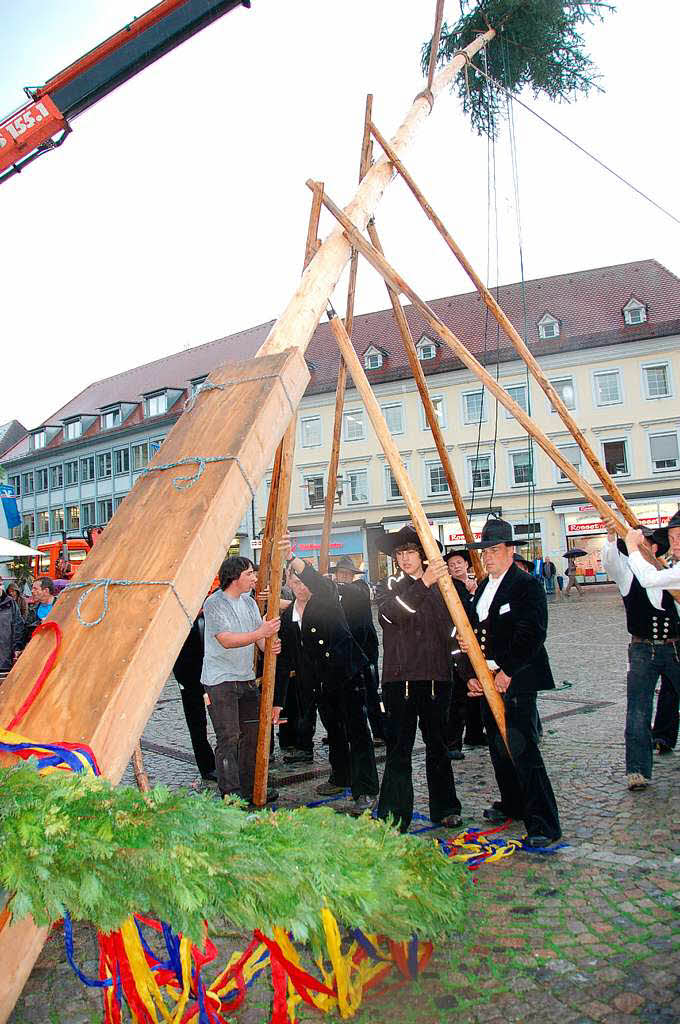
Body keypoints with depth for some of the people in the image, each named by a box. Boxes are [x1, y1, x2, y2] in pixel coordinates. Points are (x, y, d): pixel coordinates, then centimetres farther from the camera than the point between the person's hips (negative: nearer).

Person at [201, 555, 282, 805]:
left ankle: (251, 788, 24)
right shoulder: (214, 603, -12)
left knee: (253, 733, 11)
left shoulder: (249, 602, 11)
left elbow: (261, 638, 6)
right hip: (220, 680, -8)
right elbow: (226, 640, -21)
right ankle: (231, 794, 3)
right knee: (228, 738, -6)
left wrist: (271, 645, -17)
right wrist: (261, 633, -25)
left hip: (247, 678, 8)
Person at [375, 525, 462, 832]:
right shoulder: (388, 587, 3)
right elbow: (395, 613, -19)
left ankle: (445, 808, 25)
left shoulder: (440, 587, 12)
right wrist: (423, 583, -31)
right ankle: (394, 817, 5)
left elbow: (451, 629, 17)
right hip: (399, 679, -3)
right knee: (399, 749, -2)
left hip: (436, 677, 3)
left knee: (437, 744, 12)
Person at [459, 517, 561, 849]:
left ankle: (543, 824, -7)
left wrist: (507, 672, -19)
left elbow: (532, 635, -16)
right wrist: (471, 674, 7)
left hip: (516, 680, -8)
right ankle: (512, 803, 33)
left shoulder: (527, 585, -8)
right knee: (499, 747, 16)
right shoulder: (482, 587, 16)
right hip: (487, 680, 8)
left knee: (521, 748, -12)